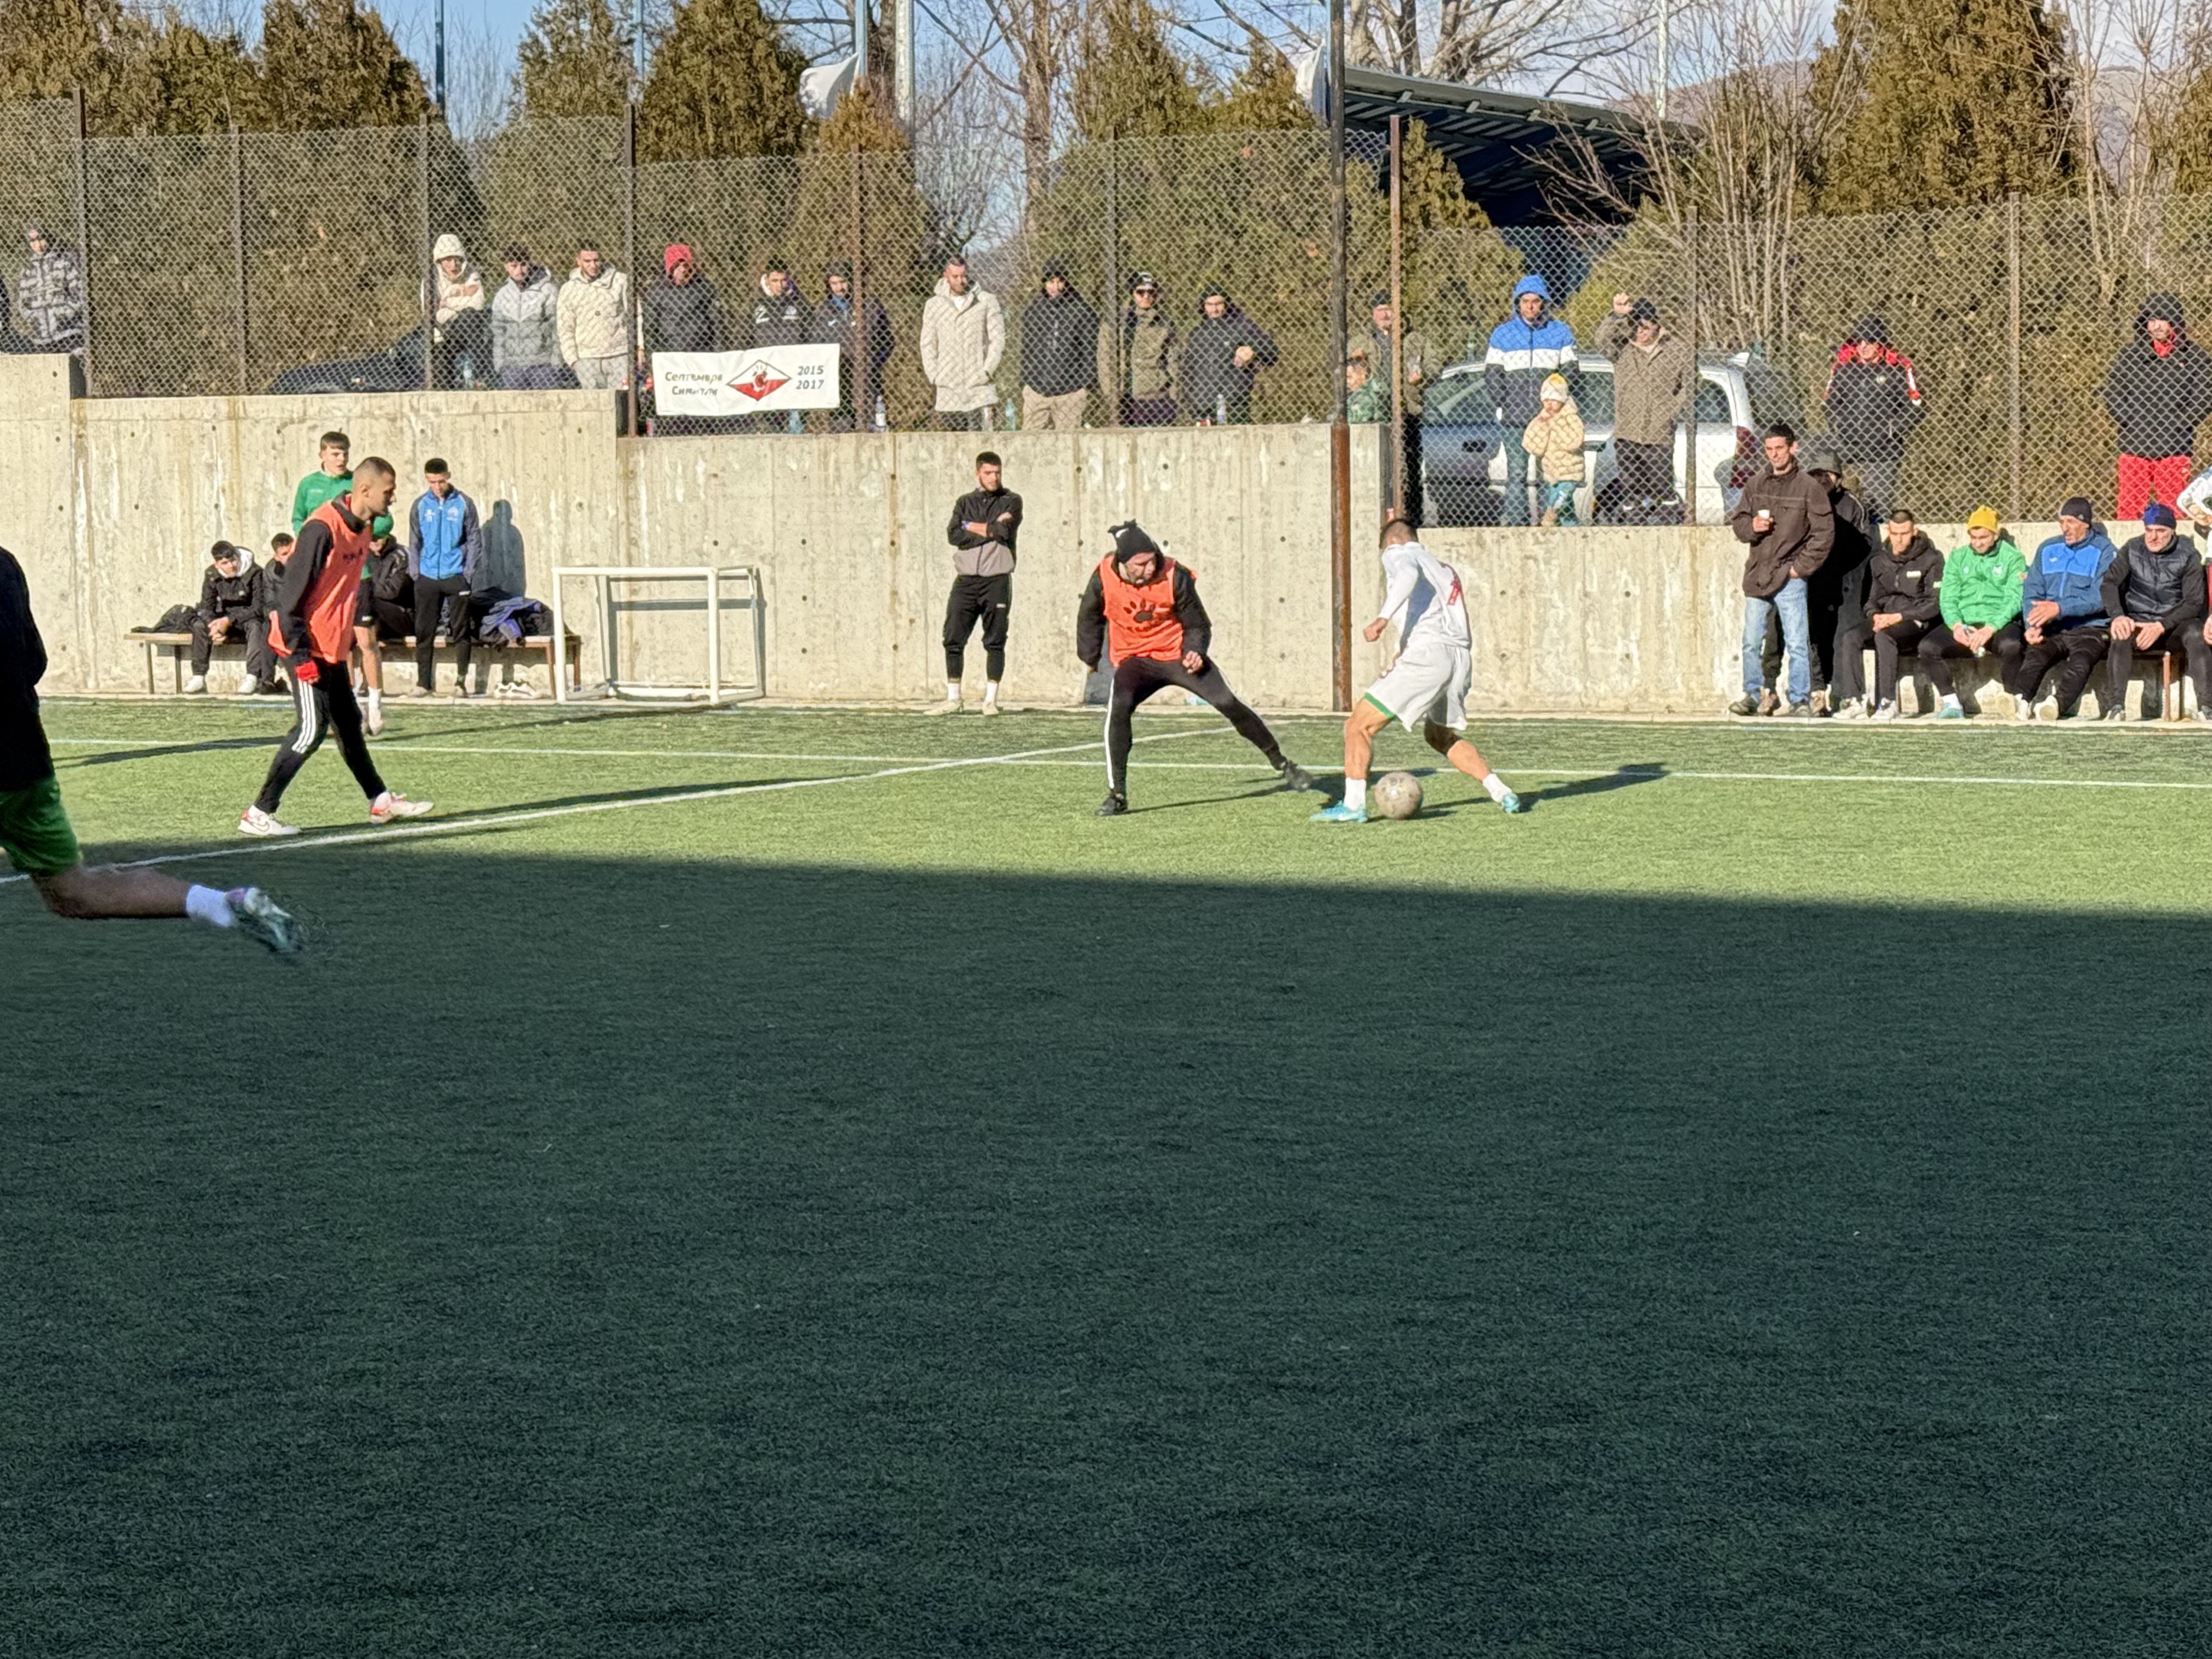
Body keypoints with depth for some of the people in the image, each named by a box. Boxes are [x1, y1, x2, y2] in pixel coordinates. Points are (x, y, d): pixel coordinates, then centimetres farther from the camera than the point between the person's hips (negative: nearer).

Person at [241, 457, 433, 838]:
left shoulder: (361, 527, 8)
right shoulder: (323, 528, -21)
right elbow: (291, 590, -21)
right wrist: (300, 654, -22)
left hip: (331, 648, 9)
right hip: (306, 647, -9)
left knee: (348, 724, 18)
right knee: (311, 730, -11)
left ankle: (380, 801, 29)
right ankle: (258, 814, -7)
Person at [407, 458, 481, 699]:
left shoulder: (463, 504, 0)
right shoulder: (420, 505, 5)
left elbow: (475, 540, 3)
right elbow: (414, 542, 11)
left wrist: (468, 572, -4)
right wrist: (415, 571, 3)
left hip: (456, 577, -2)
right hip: (427, 578, 2)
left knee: (461, 631, 1)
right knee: (424, 632, 3)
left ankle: (461, 682, 8)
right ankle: (424, 683, 9)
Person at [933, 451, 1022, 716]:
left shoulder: (1011, 501, 8)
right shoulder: (965, 503, 16)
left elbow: (1005, 531, -10)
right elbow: (954, 535, -1)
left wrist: (972, 527, 0)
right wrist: (992, 529, -6)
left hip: (997, 580, -2)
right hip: (966, 580, 2)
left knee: (995, 642, -2)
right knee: (953, 640, -1)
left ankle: (991, 699, 4)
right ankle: (953, 699, 5)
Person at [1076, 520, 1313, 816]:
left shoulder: (1174, 577, -20)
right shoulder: (1104, 578, -17)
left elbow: (1197, 625, -5)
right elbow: (1089, 617, 6)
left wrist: (1195, 652, -23)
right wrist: (1088, 657, 13)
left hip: (1179, 655, 0)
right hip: (1134, 659, 0)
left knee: (1228, 702, -8)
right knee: (1119, 708, -27)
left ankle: (1282, 764, 11)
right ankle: (1117, 795, -18)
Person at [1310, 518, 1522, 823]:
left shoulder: (1396, 553, 8)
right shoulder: (1445, 569, 30)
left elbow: (1408, 573, -16)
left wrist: (1383, 617, -28)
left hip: (1428, 654, -8)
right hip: (1461, 659, 8)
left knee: (1358, 727, -3)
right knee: (1440, 736, 29)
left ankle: (1353, 805, -14)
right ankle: (1501, 793, 20)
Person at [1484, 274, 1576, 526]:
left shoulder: (1560, 332, 7)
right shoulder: (1503, 333, 7)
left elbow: (1569, 372, 8)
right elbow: (1491, 373, 7)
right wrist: (1504, 405, -4)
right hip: (1514, 419, 0)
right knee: (1516, 475, -1)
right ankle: (1516, 524, 1)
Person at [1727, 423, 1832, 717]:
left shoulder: (1808, 488, -3)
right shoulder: (1755, 486, 11)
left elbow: (1824, 533, -5)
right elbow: (1738, 522, 16)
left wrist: (1801, 567, -8)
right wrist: (1751, 527, -7)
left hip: (1790, 579, -4)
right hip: (1757, 577, 5)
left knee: (1797, 643, -5)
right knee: (1751, 643, 8)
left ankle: (1801, 700, 0)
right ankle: (1752, 696, 17)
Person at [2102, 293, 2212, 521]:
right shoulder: (2129, 354, 7)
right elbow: (2112, 393, 8)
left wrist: (2177, 425, -10)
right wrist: (2131, 421, -6)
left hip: (2174, 449, -1)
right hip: (2134, 446, 1)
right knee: (2128, 507, 2)